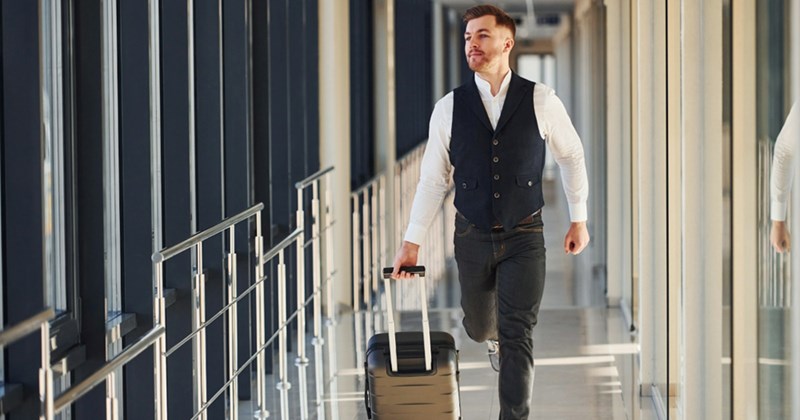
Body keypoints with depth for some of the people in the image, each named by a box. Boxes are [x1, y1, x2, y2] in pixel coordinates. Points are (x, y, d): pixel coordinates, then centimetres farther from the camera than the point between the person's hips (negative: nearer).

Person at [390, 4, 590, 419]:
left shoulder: (540, 100, -7)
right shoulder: (449, 107, -5)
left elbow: (571, 155, 7)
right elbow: (433, 178, 0)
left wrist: (578, 218, 7)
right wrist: (412, 241, -3)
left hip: (524, 236, -2)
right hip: (472, 236, 2)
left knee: (517, 335, -9)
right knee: (479, 328, 18)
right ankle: (495, 338, 56)